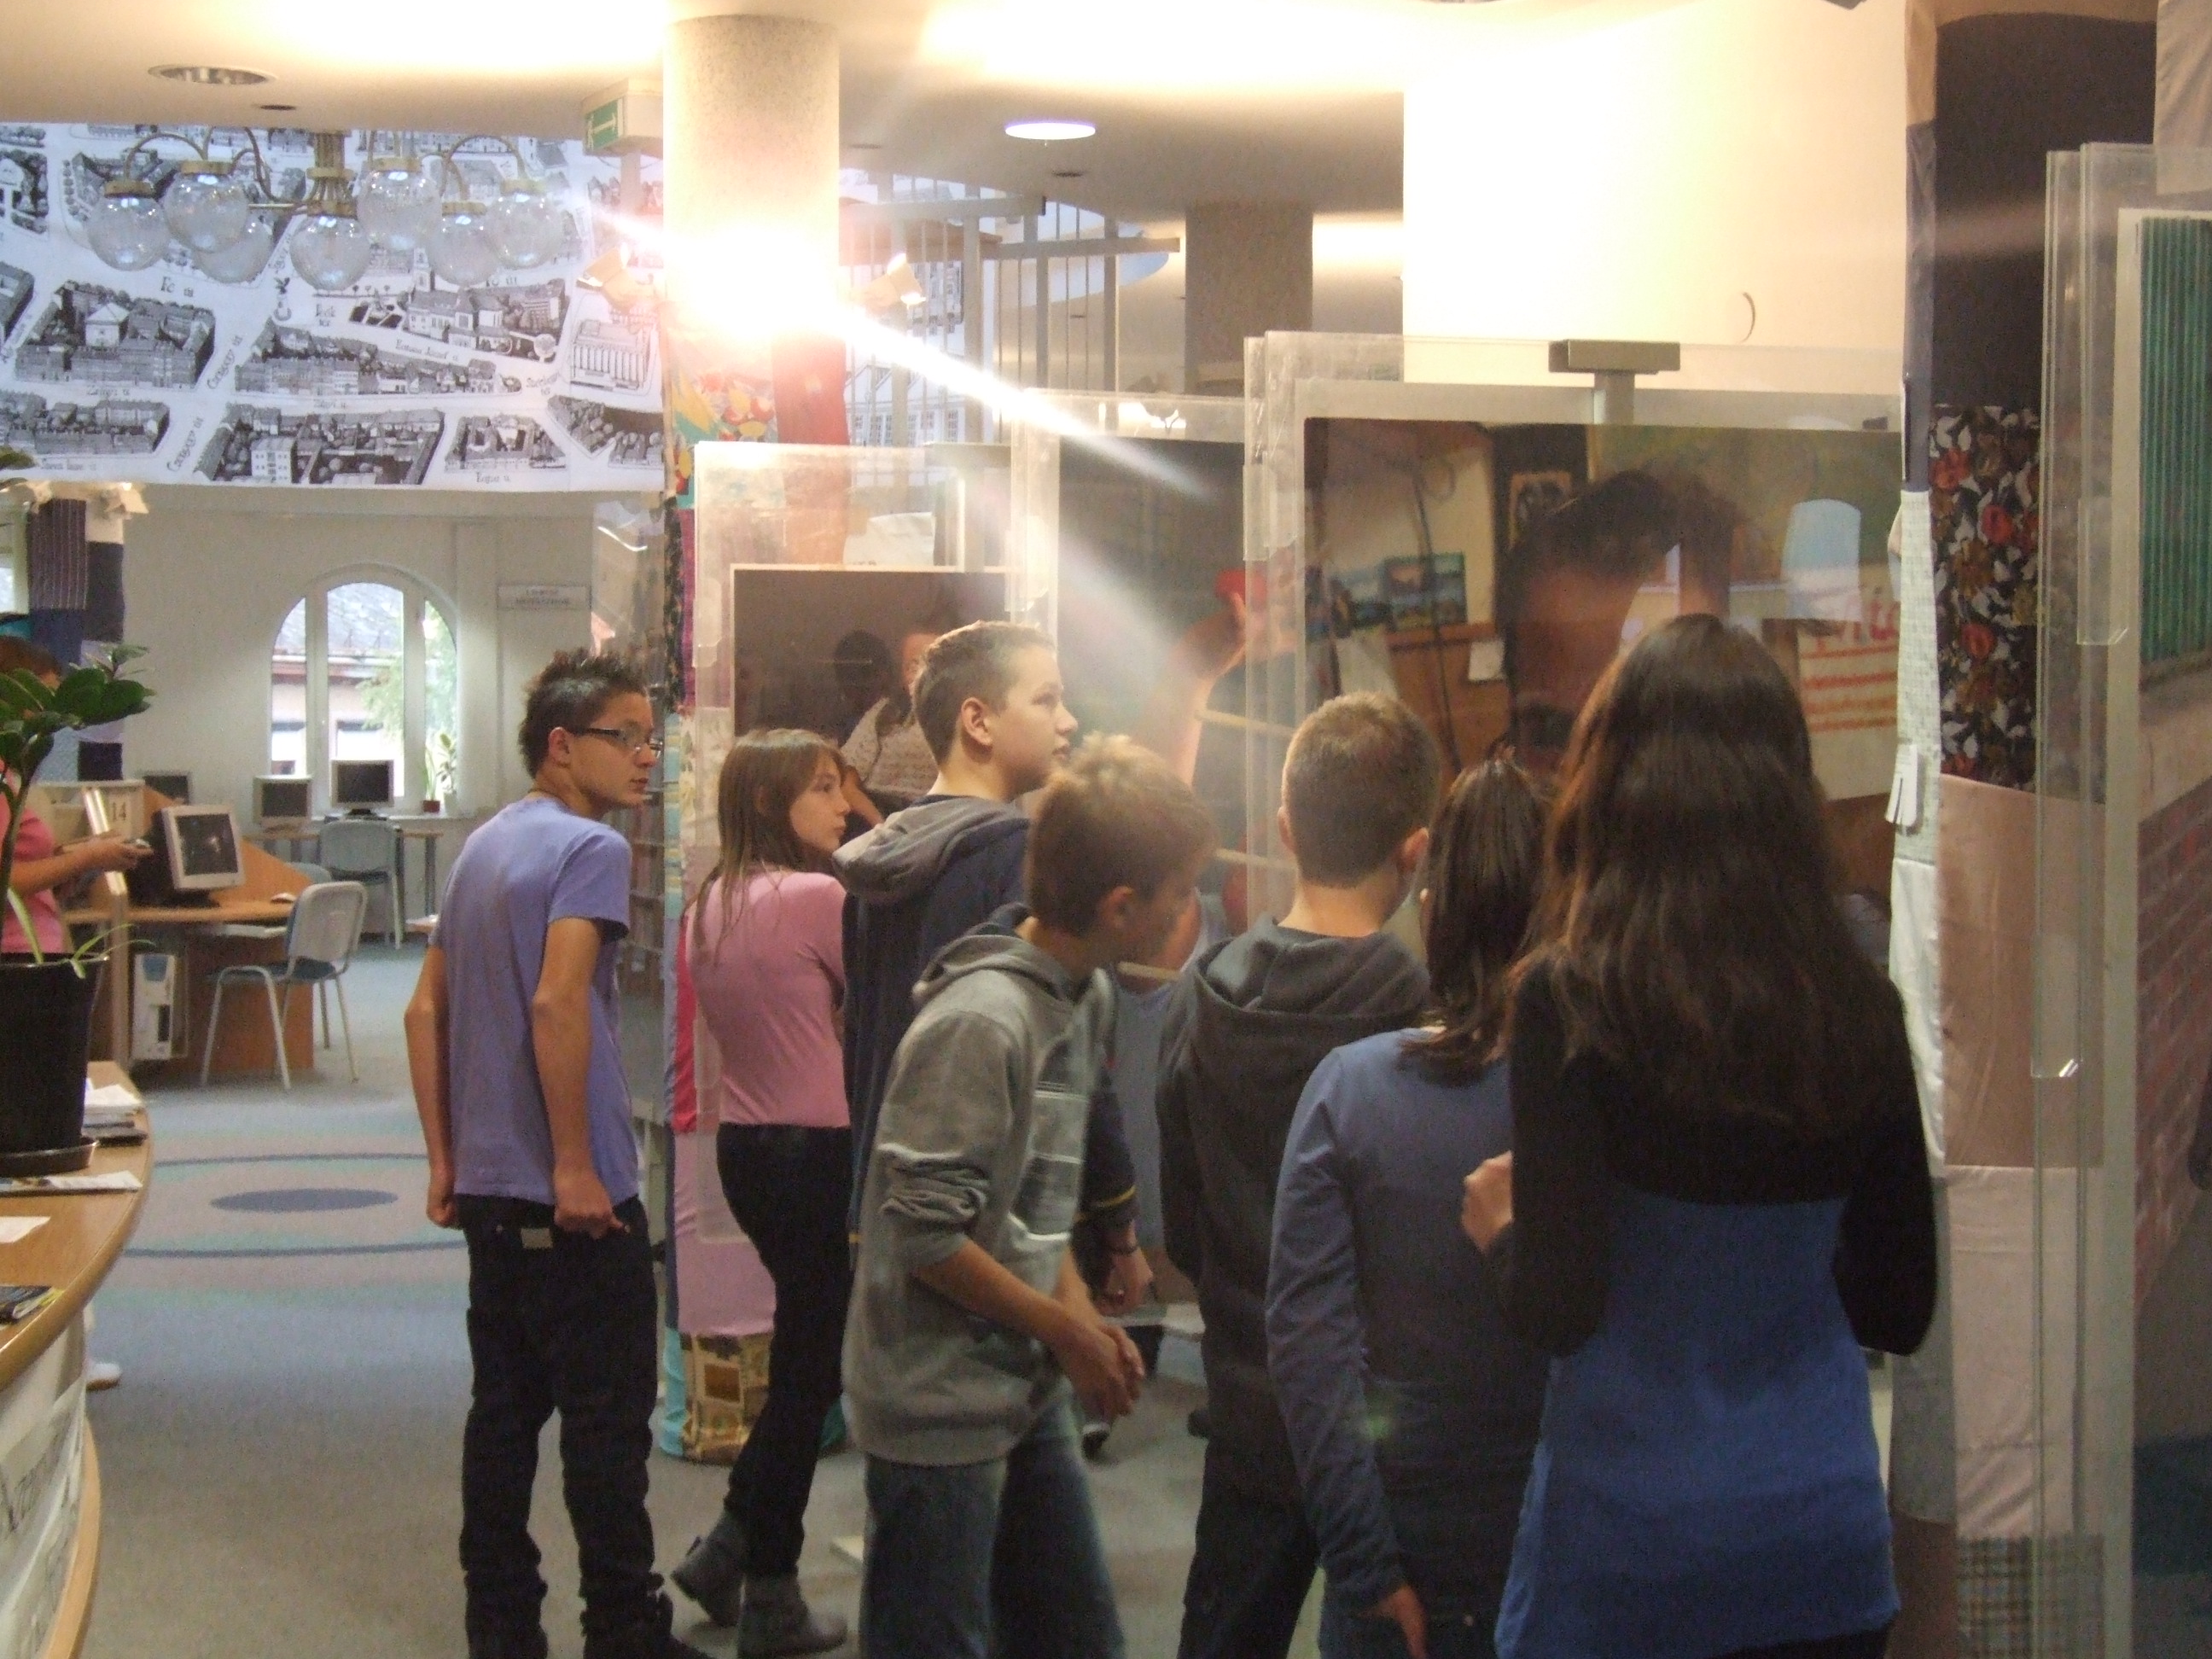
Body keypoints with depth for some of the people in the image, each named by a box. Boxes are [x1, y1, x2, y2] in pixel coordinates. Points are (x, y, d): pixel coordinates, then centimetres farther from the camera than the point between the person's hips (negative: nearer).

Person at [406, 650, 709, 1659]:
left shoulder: (482, 848, 14)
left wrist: (445, 1158, 17)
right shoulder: (590, 848, -12)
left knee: (505, 1408, 12)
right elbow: (558, 1005, -23)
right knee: (607, 1422, -1)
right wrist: (576, 1167, -20)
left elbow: (426, 1011, 16)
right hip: (575, 1198, -8)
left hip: (487, 1188, 9)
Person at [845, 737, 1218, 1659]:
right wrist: (1069, 1332, -13)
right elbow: (924, 1233, -23)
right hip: (941, 1410, -9)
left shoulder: (1088, 996, 7)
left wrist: (1081, 1314, 2)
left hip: (1030, 1396, 9)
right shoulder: (978, 1020, -22)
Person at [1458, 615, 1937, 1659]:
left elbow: (1557, 1309, -16)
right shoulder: (1860, 1008, -1)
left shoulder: (1575, 1000, -14)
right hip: (1830, 1530, 4)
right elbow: (1900, 1312, 6)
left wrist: (1500, 1225, 4)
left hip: (1628, 1540, -4)